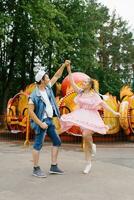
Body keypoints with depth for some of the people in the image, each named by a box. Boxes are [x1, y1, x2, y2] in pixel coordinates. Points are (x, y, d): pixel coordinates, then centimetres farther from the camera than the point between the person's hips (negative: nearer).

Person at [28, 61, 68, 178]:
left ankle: (54, 167, 16)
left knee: (57, 142, 9)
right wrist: (40, 123, -20)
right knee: (38, 145, -2)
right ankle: (36, 169, 10)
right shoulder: (35, 95, -16)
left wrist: (64, 65, 9)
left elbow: (57, 76, 15)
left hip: (49, 120, 8)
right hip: (42, 121, -8)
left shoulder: (48, 87, 4)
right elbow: (30, 111, -16)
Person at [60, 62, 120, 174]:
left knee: (86, 134, -29)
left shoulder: (94, 94, -6)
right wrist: (69, 71, -4)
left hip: (91, 117, -4)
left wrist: (114, 112, -16)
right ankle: (88, 163, 15)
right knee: (86, 140, 5)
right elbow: (72, 83, 1)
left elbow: (103, 104, -9)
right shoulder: (80, 92, 5)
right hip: (82, 117, 4)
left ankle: (92, 145, 7)